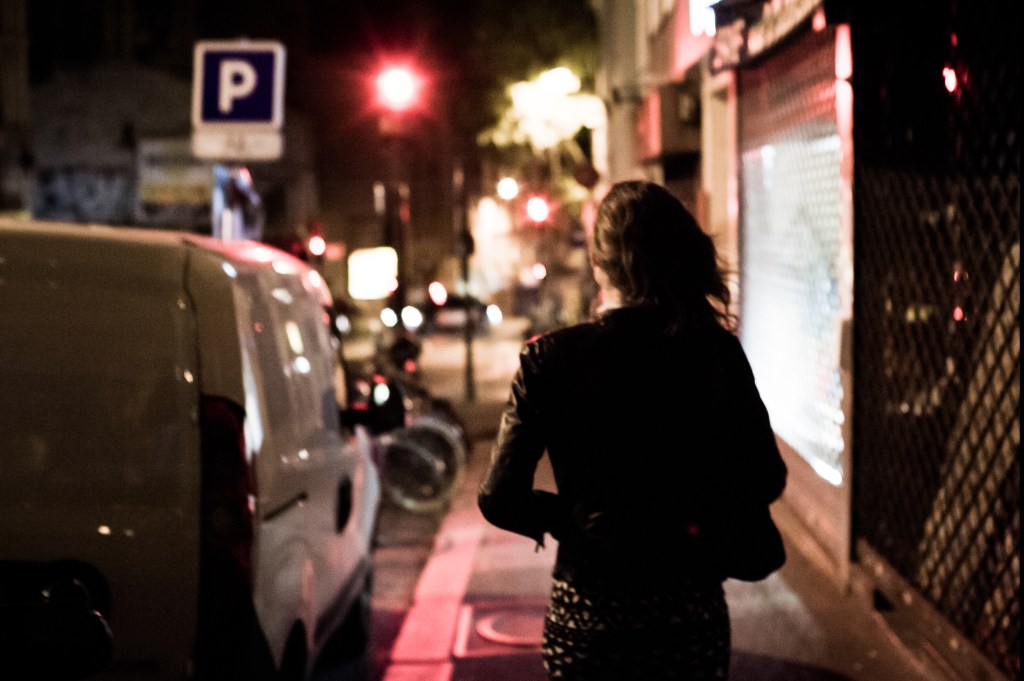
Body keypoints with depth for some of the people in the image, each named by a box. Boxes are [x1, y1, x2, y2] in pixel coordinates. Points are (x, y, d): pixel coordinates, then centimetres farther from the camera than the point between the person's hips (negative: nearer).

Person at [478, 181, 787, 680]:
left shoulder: (549, 358, -12)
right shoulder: (718, 352, -8)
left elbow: (499, 499, -11)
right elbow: (766, 480, -2)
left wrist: (566, 518, 7)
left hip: (586, 607, -1)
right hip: (692, 607, 1)